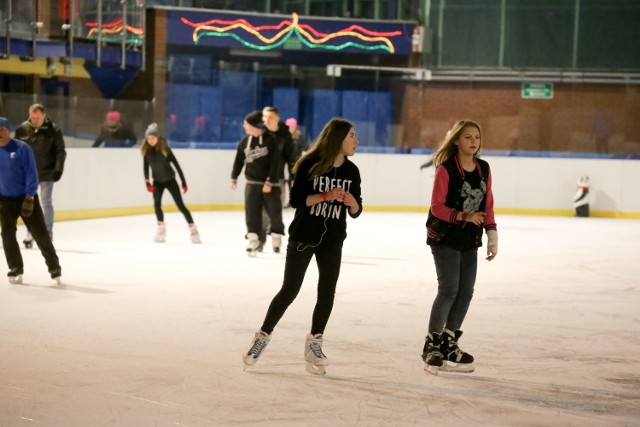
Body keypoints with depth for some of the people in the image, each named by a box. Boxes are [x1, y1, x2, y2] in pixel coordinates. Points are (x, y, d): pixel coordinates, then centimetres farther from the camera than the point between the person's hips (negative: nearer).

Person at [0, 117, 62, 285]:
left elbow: (31, 174, -13)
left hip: (27, 198, -3)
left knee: (41, 233, -1)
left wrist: (29, 198, -16)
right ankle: (15, 269, 11)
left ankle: (54, 268, 8)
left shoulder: (22, 148, -13)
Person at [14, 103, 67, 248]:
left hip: (47, 173, -2)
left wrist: (58, 169, -12)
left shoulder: (54, 130, -8)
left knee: (46, 202, 3)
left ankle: (48, 232, 12)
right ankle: (30, 233, 15)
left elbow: (60, 151, -5)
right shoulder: (22, 129, -4)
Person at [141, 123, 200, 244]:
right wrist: (147, 181, -11)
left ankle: (193, 229, 2)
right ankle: (161, 229, 4)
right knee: (157, 204, -13)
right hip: (158, 181, 3)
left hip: (170, 180, -3)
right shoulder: (146, 150, -8)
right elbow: (145, 166, 3)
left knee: (180, 205, -4)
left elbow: (176, 165, -13)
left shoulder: (165, 148, -18)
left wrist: (184, 183, -11)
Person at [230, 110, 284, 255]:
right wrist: (234, 177, 10)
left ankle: (276, 239, 22)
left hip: (270, 183, -3)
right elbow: (239, 160, 11)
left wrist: (269, 182, -17)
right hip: (252, 182, 4)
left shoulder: (270, 140, -13)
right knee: (251, 212, -4)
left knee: (274, 212, 4)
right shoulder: (245, 140, 2)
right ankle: (254, 241, -1)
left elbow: (275, 163, -14)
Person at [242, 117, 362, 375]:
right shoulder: (310, 164, -13)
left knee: (327, 293, 3)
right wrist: (325, 196, -26)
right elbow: (296, 200, -16)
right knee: (289, 291, -1)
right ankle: (263, 337, 15)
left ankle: (314, 344, 17)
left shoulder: (351, 171, 1)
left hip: (332, 241, 4)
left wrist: (351, 202, -17)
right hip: (303, 238, -4)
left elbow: (356, 212, 5)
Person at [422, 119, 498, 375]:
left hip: (470, 241, 6)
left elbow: (488, 205, 11)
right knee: (449, 290, -10)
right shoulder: (446, 169, -13)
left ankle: (449, 344, 20)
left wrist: (492, 236, 6)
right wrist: (463, 216, -27)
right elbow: (437, 207, -13)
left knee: (465, 292, 7)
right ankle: (432, 345, 4)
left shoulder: (484, 169, 6)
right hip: (445, 239, -6)